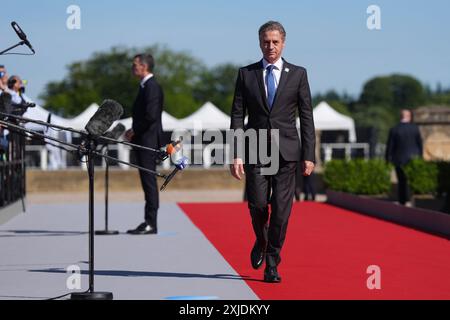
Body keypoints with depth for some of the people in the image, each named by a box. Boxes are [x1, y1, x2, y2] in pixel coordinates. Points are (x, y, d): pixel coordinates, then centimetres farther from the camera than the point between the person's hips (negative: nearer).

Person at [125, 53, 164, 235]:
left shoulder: (152, 87, -13)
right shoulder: (145, 86, 18)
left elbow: (151, 116, -21)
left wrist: (134, 130, -12)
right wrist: (134, 132, 10)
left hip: (148, 141, -10)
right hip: (143, 141, 10)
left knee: (149, 181, -8)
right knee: (147, 181, 10)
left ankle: (151, 224, -7)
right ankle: (148, 223, 13)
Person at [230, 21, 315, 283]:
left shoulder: (298, 74, 5)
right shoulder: (246, 74, 6)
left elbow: (307, 117, 4)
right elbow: (238, 116, 4)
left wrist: (309, 156, -2)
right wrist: (236, 154, -5)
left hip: (286, 152, 0)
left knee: (281, 209, -4)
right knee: (258, 204, -4)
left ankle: (272, 264, 6)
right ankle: (261, 242, 27)